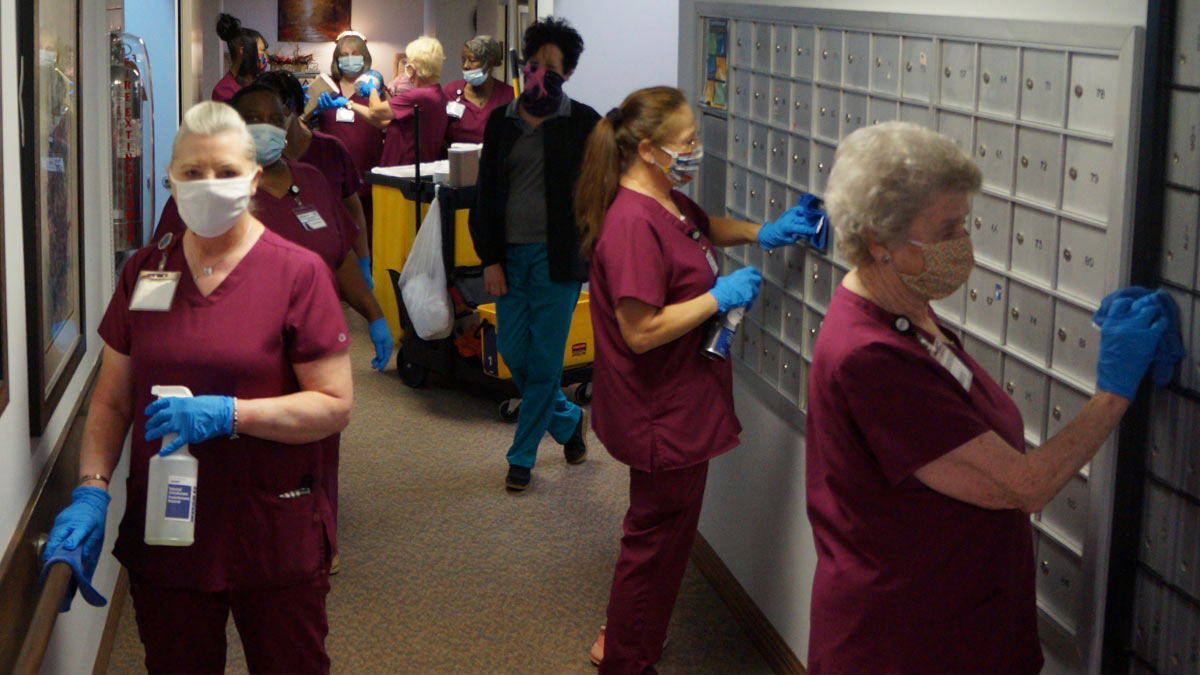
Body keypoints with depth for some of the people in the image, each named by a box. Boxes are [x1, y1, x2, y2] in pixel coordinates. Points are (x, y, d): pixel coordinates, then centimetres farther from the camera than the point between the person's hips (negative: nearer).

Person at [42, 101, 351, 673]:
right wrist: (91, 489, -6)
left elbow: (334, 405, -12)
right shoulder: (144, 270, 5)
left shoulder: (298, 272, -8)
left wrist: (228, 414, -22)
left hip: (273, 537, -3)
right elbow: (112, 399, 8)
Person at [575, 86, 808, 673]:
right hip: (662, 414, -11)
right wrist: (720, 297, -23)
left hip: (680, 405, 11)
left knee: (659, 529, 23)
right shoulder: (633, 223, -27)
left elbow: (704, 228, 30)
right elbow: (642, 331, -30)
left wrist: (762, 234, 13)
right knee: (659, 537, 5)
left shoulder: (666, 202, 6)